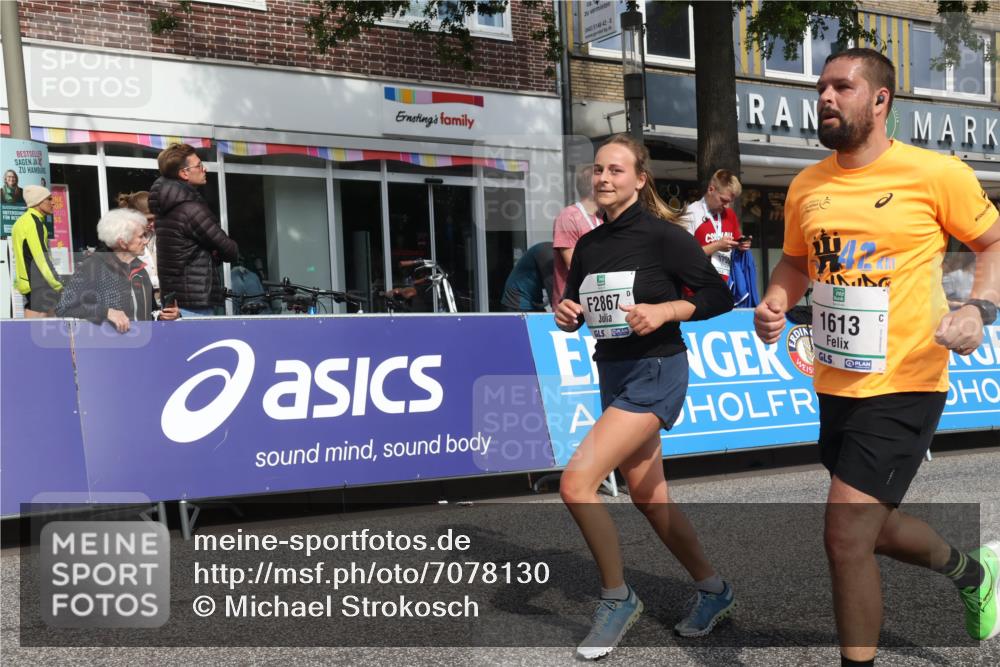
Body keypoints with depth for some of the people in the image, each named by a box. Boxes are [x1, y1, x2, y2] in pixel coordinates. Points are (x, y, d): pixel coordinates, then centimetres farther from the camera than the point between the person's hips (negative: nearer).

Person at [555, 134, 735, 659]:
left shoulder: (663, 235, -11)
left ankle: (617, 598, 2)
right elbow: (574, 310, 16)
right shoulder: (589, 245, 8)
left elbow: (719, 296, -9)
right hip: (613, 374, 8)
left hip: (655, 374, -8)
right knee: (649, 498, 15)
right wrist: (565, 315, -6)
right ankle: (712, 590, 34)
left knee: (576, 483, -18)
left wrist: (664, 311, -22)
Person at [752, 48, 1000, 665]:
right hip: (836, 383, 7)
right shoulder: (806, 186, 5)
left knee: (846, 535, -12)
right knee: (876, 528, 21)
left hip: (903, 385, -6)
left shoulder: (937, 173, -10)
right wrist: (776, 302, -2)